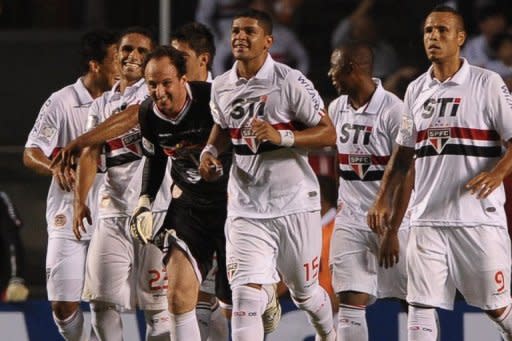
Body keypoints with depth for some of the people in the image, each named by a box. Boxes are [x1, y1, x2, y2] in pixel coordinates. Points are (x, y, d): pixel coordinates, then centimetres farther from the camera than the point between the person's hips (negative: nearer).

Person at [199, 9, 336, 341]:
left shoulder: (291, 82, -12)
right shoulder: (221, 87, 4)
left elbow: (328, 134, -11)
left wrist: (282, 136, -25)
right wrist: (210, 151, 4)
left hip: (294, 202, -3)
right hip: (246, 210, 3)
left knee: (304, 292, 16)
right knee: (246, 295, -14)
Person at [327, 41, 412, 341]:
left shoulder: (393, 110, -14)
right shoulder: (337, 108, 6)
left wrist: (392, 232, -16)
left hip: (392, 220, -5)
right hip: (351, 222, 5)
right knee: (351, 302, -5)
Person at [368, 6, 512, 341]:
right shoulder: (416, 90, 13)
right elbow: (404, 152, 21)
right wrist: (384, 199, 14)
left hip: (479, 216, -4)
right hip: (428, 218, 5)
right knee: (421, 306, -4)